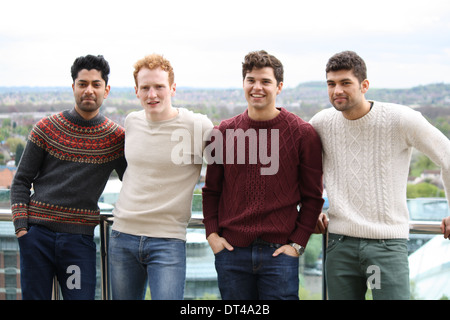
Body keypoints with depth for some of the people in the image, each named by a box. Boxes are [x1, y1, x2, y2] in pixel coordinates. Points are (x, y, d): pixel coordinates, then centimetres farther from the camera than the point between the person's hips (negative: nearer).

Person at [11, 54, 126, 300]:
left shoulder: (116, 137, 3)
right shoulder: (46, 128, 3)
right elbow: (21, 181, 6)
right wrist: (21, 227, -3)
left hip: (80, 237, 0)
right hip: (38, 234, 0)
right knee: (34, 295, 6)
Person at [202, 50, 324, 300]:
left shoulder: (303, 134, -1)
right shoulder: (224, 132, 5)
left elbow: (313, 197, 2)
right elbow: (211, 190, 13)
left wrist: (297, 242, -4)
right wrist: (212, 233, 3)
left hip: (279, 252, -2)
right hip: (231, 251, 2)